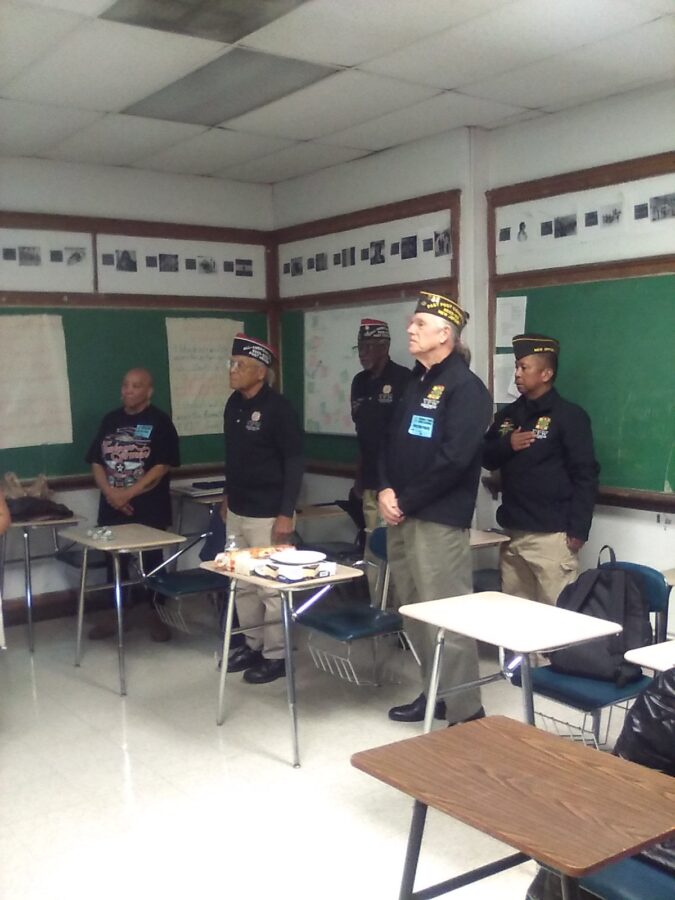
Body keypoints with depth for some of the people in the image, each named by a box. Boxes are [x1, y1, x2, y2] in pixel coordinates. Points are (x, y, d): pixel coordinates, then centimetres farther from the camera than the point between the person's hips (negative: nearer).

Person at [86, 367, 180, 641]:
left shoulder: (159, 422, -6)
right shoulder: (110, 420, 9)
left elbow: (161, 467, -13)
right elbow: (96, 462, 8)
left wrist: (128, 494, -16)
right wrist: (110, 493, -9)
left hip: (148, 508, -5)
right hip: (112, 507, 5)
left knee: (152, 561, 4)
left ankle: (156, 616, 17)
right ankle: (115, 615, 24)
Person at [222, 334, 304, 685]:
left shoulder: (278, 408, -15)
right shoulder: (234, 403, 7)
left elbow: (294, 463, -15)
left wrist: (286, 514, -18)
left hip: (267, 513, -8)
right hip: (237, 511, 8)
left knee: (270, 587, 0)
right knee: (242, 583, 15)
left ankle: (276, 656, 12)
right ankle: (253, 644, 30)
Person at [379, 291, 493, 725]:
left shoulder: (465, 387, -9)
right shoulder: (415, 383, 17)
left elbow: (454, 459, -19)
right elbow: (392, 441, 17)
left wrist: (406, 500, -13)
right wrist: (386, 490, 0)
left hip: (440, 520, -9)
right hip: (402, 517, 9)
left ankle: (467, 712, 2)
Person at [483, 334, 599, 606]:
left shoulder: (569, 415, -6)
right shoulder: (508, 414, 12)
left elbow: (585, 476, -9)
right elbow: (486, 459, 16)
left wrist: (578, 529, -14)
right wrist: (506, 445, -5)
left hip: (551, 534, -6)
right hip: (511, 532, 6)